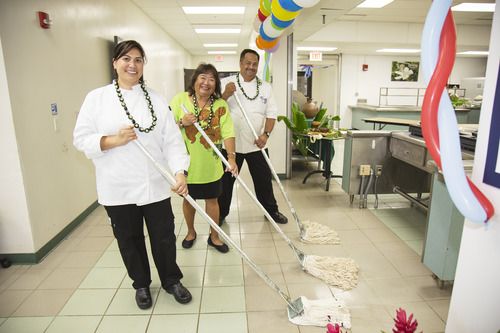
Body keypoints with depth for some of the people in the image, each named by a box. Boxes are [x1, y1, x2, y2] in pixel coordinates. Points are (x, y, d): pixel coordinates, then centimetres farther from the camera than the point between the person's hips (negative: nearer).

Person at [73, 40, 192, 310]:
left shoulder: (156, 99, 2)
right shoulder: (96, 98, 1)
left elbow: (172, 140, -5)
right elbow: (81, 138, -1)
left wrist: (179, 172, -18)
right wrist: (113, 140, -18)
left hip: (155, 185, 1)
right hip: (117, 188, 0)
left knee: (164, 236, 10)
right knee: (129, 240, 15)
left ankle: (171, 280, 35)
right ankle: (141, 284, 39)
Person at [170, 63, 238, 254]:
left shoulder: (221, 105, -5)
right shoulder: (180, 99, -7)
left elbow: (228, 133, -14)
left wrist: (231, 157, -27)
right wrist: (182, 123, -23)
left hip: (211, 164, 0)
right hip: (187, 163, 0)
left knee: (212, 200, 12)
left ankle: (214, 236, 32)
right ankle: (191, 232, 42)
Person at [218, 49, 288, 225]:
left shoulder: (265, 87, 6)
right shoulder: (226, 83, -1)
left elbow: (271, 114, 3)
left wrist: (266, 134, -11)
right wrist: (226, 95, -23)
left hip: (257, 144, 2)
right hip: (231, 142, -1)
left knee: (264, 179, 12)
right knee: (226, 180, 9)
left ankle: (271, 210, 31)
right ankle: (221, 213, 27)